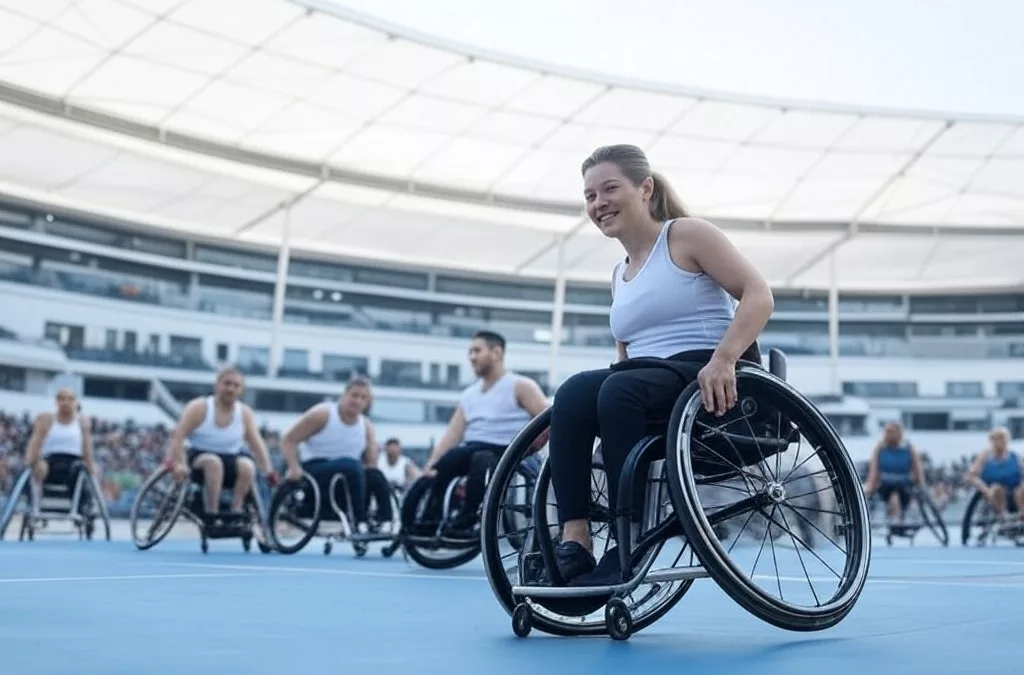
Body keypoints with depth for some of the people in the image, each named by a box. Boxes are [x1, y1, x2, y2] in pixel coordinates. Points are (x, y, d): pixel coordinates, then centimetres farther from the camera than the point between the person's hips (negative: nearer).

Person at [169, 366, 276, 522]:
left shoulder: (245, 413, 1)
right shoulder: (199, 407, -9)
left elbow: (257, 443, -5)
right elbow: (177, 436, -16)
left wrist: (268, 470, -19)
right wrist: (178, 464, -31)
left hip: (231, 459, 3)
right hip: (200, 457, -3)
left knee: (247, 465, -30)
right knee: (213, 462, -37)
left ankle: (236, 512, -23)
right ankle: (211, 515, -32)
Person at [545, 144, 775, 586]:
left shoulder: (687, 235, 2)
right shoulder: (620, 275, 23)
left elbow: (759, 296, -8)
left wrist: (723, 358, -25)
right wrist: (564, 428, 8)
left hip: (712, 382, -6)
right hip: (647, 389, 6)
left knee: (621, 391, -35)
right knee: (574, 393, -24)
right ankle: (573, 542, -33)